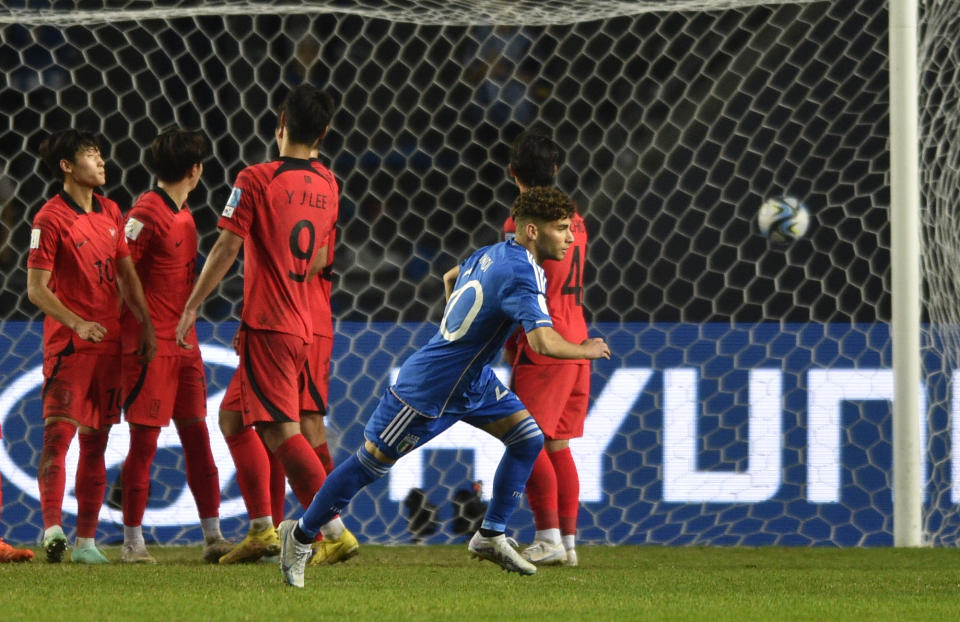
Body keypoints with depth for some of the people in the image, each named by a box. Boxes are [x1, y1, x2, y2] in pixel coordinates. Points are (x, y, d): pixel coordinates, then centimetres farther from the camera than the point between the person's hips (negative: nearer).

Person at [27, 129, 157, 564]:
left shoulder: (110, 213, 12)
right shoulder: (50, 218, -9)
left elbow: (127, 274, 18)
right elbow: (36, 289, -11)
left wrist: (146, 324, 9)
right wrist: (77, 323, -22)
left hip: (109, 341, 7)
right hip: (67, 343, -7)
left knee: (96, 440, 7)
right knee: (58, 432, -16)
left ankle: (86, 540, 10)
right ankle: (52, 528, -25)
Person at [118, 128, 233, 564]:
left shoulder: (184, 216, 15)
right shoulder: (147, 214, -12)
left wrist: (188, 329, 16)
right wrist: (138, 334, -14)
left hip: (184, 343, 8)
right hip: (150, 344, -8)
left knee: (197, 435, 6)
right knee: (144, 441, -4)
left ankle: (213, 538, 8)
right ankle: (133, 542, 2)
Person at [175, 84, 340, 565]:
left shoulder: (256, 180, -10)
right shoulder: (326, 184, 11)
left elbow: (227, 247, -13)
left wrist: (192, 307, -4)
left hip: (267, 325, -8)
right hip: (301, 324, 8)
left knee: (281, 431, -12)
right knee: (235, 420, 18)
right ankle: (262, 529, 13)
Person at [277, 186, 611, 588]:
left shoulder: (493, 254, 2)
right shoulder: (520, 275, -27)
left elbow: (451, 277, 23)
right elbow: (544, 343, -38)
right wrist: (585, 351, -19)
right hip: (430, 388, -10)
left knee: (528, 439, 4)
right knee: (371, 462, 2)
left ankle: (491, 536, 12)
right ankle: (301, 535, 16)